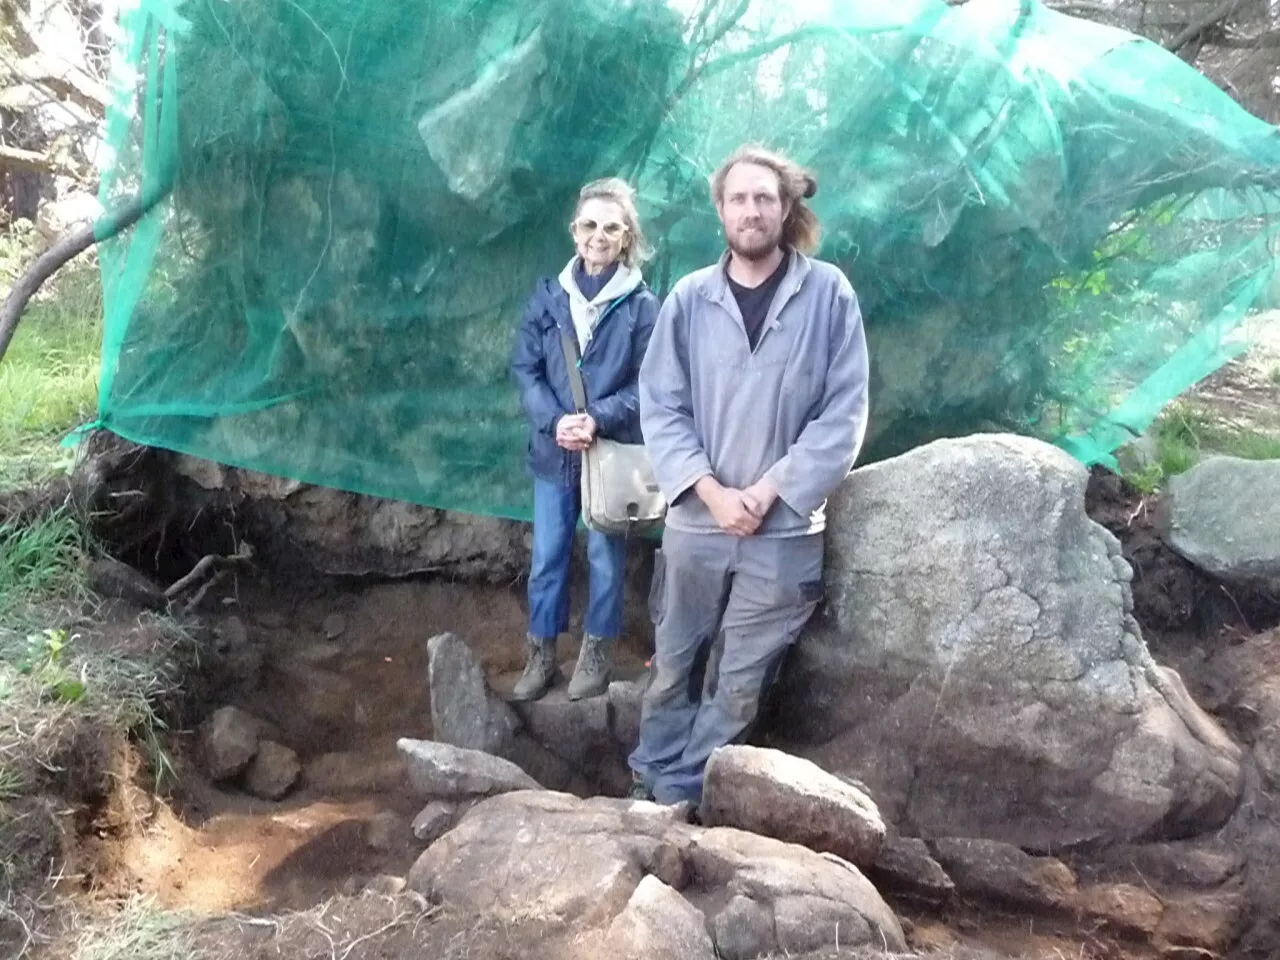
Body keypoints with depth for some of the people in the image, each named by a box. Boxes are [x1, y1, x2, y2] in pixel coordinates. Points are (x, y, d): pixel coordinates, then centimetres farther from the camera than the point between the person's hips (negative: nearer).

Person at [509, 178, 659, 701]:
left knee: (605, 556, 9)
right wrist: (556, 421, -15)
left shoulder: (643, 306, -7)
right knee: (546, 556, 10)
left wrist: (596, 420, -21)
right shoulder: (547, 295, 1)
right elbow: (525, 369, 0)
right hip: (553, 450, 3)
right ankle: (541, 655, 24)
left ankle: (597, 654, 25)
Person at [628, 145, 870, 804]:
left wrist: (769, 491, -11)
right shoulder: (689, 299, 0)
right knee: (672, 671, 13)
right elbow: (660, 408, 0)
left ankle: (678, 797, 24)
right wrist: (712, 492, -12)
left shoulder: (828, 294, -3)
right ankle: (648, 785, 31)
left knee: (738, 686, 8)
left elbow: (845, 413, -5)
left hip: (787, 531, -1)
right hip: (695, 523, 1)